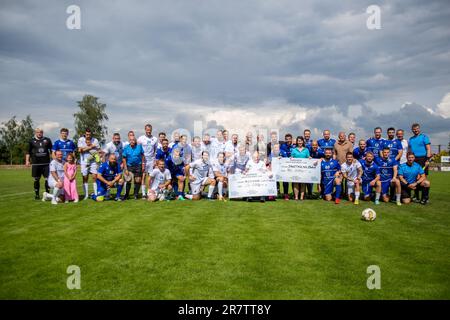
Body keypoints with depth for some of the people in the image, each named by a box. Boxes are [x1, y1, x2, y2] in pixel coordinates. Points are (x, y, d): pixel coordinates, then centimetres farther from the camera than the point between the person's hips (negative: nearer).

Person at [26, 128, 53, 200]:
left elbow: (52, 150, 14)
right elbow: (28, 152, 7)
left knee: (47, 178, -2)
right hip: (35, 164, 0)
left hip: (46, 163, 0)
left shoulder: (47, 140, 8)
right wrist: (27, 160, -3)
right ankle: (37, 194, 16)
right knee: (36, 179, 6)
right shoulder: (31, 141, 6)